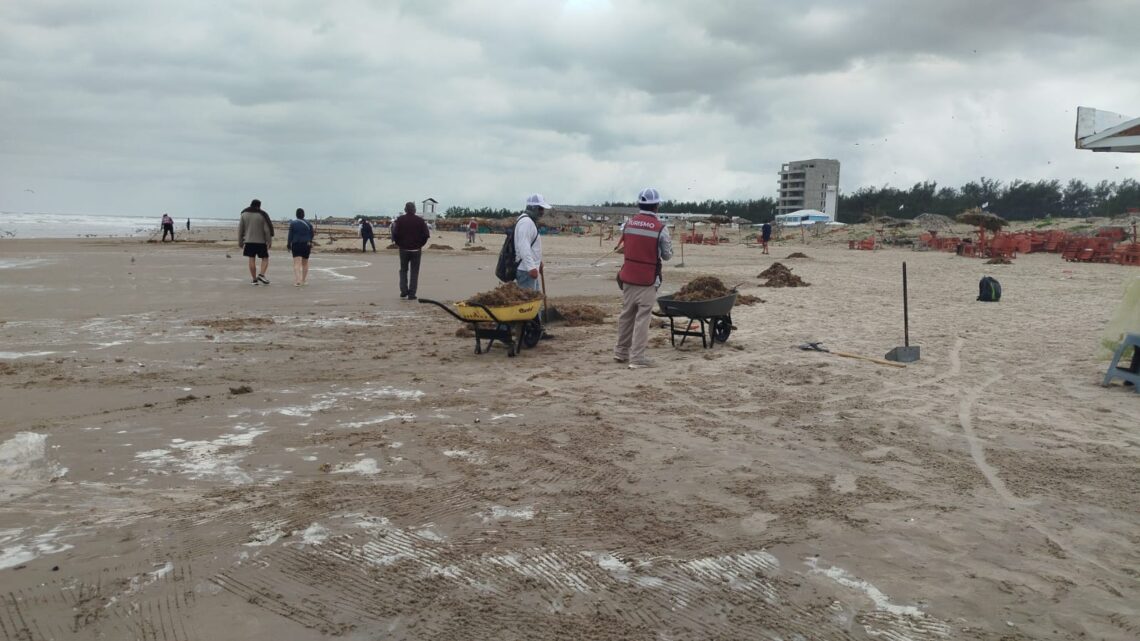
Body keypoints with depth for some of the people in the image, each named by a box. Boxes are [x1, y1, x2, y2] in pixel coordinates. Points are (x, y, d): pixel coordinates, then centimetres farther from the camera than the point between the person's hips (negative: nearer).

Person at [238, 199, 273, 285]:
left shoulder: (244, 214, 3)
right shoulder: (262, 215, -5)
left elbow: (240, 229, 5)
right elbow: (267, 230, -8)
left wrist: (240, 242, 12)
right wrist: (269, 241, -1)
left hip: (249, 241, 3)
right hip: (261, 241, -3)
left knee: (252, 259, 5)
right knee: (265, 258, 8)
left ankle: (254, 279, 7)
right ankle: (261, 275, -11)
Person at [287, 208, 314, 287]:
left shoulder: (292, 223, -5)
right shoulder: (309, 224, 2)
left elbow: (290, 236, -5)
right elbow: (311, 235, 7)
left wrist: (288, 245, 4)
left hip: (296, 245, -2)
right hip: (306, 245, 2)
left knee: (297, 263, -6)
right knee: (305, 263, 15)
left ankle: (297, 281, -21)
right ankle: (304, 281, 21)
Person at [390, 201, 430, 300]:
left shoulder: (400, 220, -3)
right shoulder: (420, 220, -3)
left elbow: (395, 233, -11)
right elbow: (426, 234, -7)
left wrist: (398, 243, 5)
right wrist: (420, 244, 8)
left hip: (404, 248, 1)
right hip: (416, 250, 0)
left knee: (403, 270, 17)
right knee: (414, 272, 5)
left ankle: (403, 290, 5)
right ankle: (411, 294, 2)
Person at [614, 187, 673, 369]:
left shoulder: (628, 224, 2)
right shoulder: (661, 228, -11)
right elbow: (667, 255, -2)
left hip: (628, 277, 5)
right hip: (648, 280, -5)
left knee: (626, 314, 17)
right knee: (642, 318, -1)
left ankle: (621, 352, 28)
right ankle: (637, 358, -1)